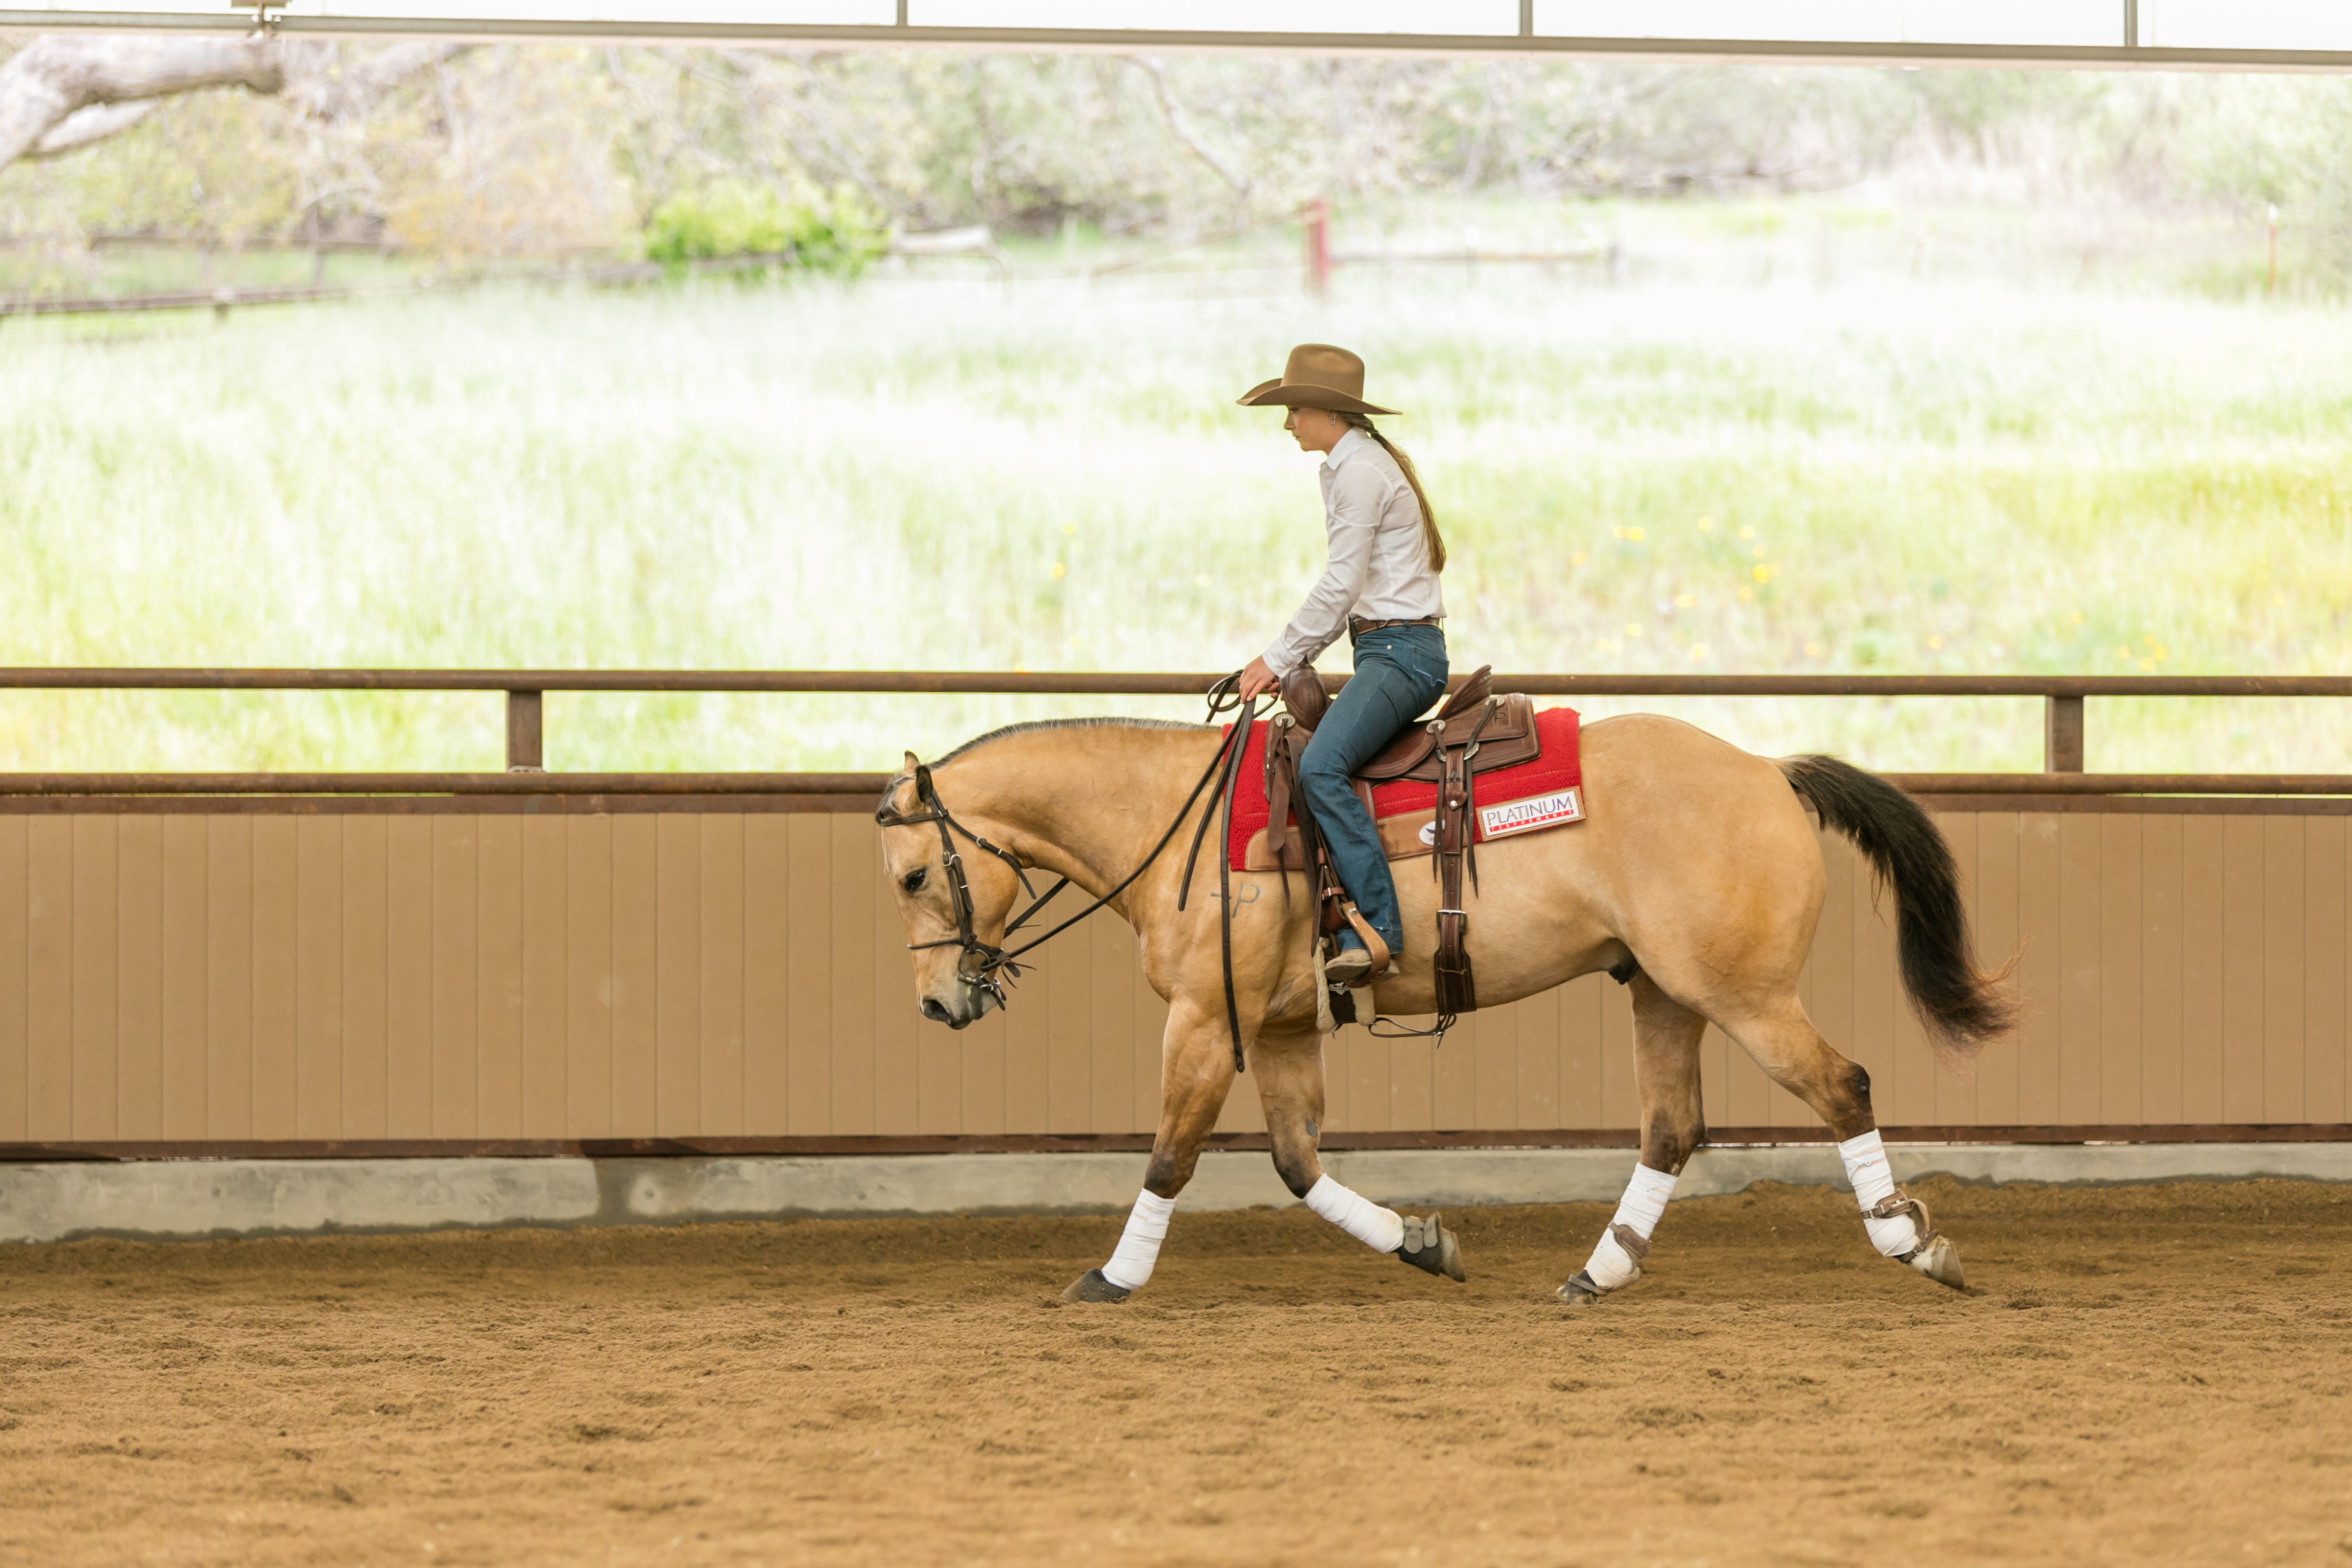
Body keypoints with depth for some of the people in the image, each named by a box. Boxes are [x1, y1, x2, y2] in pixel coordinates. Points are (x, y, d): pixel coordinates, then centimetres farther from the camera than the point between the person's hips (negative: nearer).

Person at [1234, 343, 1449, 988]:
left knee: (1320, 767, -29)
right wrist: (1292, 658, 13)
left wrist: (1280, 658, -8)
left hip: (1401, 653, -11)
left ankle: (1379, 929, -37)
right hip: (1389, 650, 11)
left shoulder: (1359, 471, -11)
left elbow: (1341, 585, -15)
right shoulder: (1349, 467, 21)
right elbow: (1349, 590, 23)